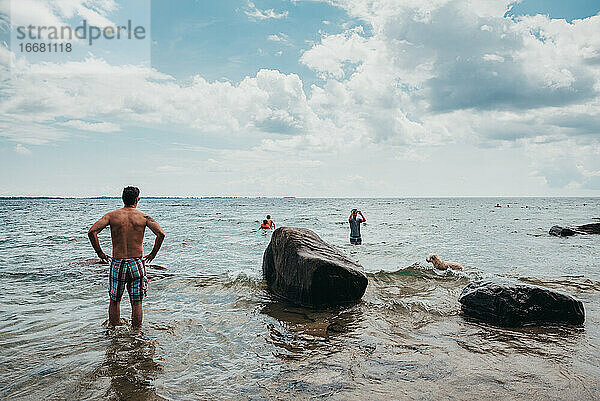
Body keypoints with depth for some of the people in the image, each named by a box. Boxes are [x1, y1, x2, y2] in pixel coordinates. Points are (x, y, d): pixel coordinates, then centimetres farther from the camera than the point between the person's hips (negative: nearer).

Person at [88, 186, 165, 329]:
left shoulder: (111, 215, 1)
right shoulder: (143, 216, -1)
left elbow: (92, 232, -11)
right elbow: (161, 234, -14)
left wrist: (99, 253, -1)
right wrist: (153, 253, -2)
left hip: (117, 264, 1)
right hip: (137, 263, 0)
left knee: (114, 301, 17)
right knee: (137, 303, 9)